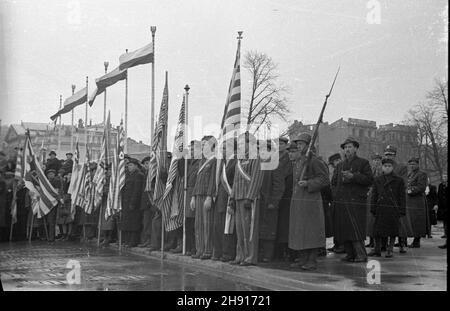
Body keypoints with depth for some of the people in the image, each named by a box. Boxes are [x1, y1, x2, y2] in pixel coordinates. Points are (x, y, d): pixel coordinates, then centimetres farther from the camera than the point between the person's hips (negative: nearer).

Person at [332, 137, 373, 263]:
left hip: (356, 201, -5)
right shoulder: (340, 165, 21)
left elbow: (369, 179, -5)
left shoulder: (363, 163, 5)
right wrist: (343, 179, 0)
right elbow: (334, 181, 20)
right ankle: (350, 254, 11)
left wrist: (353, 176, -15)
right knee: (344, 229, 3)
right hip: (341, 202, 5)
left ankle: (361, 255, -4)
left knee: (356, 229, -11)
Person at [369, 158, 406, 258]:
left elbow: (402, 196, 3)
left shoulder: (399, 180, 3)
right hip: (380, 209, 2)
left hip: (393, 209, -2)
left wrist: (402, 210, -3)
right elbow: (374, 195, 10)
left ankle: (390, 250, 13)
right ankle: (377, 249, 12)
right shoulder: (377, 180, 9)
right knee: (377, 230, 2)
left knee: (392, 230, 2)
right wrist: (373, 208, 3)